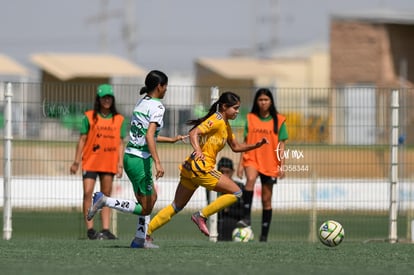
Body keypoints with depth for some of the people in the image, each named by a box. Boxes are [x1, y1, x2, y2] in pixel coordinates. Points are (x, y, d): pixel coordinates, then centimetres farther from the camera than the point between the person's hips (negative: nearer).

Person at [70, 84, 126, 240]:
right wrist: (76, 162, -3)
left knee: (106, 196, 4)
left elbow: (120, 144, 9)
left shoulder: (119, 120, 8)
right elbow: (82, 140, 1)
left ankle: (105, 230, 4)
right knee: (87, 193, -10)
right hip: (90, 162, -2)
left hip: (109, 164, 2)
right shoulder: (89, 117, 1)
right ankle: (90, 229, -8)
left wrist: (120, 164, 2)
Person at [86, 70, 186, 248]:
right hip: (141, 160, -9)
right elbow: (149, 136, -23)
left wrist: (171, 140, 34)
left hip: (129, 156, 9)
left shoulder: (141, 103, 13)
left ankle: (140, 240, 20)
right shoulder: (157, 106, -12)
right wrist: (157, 163, -28)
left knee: (151, 198, 22)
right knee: (145, 208, -1)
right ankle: (104, 200, -10)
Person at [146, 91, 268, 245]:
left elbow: (236, 147, 28)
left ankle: (146, 232, 13)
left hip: (191, 168, 10)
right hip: (201, 167, -10)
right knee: (236, 192, -5)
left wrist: (256, 145, 15)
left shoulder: (225, 125, 20)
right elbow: (194, 133, -21)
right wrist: (197, 150, -38)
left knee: (177, 206, 15)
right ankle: (201, 216, -5)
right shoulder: (217, 120, -10)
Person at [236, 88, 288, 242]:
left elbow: (281, 145, 3)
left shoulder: (279, 120, 3)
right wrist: (241, 164, 4)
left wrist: (282, 166, -5)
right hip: (252, 159, 0)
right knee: (250, 179, -34)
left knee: (266, 200, 4)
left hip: (270, 164, 0)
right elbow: (245, 143, 9)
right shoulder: (250, 118, 7)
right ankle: (246, 218, -38)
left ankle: (264, 235, 11)